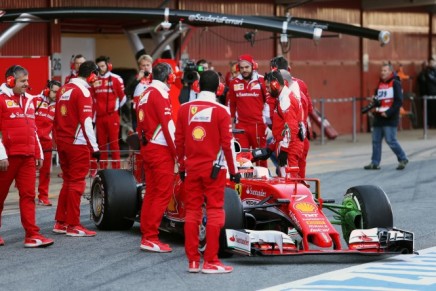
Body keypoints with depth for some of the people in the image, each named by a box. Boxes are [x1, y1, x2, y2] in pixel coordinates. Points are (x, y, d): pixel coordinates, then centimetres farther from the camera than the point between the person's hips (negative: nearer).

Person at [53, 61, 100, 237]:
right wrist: (94, 147, -15)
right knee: (77, 183, -1)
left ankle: (60, 222, 18)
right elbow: (86, 122, -17)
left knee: (68, 181, 16)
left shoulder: (63, 90, 12)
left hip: (62, 142, 8)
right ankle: (73, 225, 1)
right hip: (77, 144, -8)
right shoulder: (83, 92, -13)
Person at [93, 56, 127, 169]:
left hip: (112, 116, -4)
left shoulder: (116, 79, -3)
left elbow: (122, 97, 4)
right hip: (99, 116, 4)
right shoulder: (95, 80, 9)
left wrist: (115, 108, 8)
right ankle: (103, 169, 14)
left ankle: (116, 168, -2)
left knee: (114, 143, -4)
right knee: (101, 143, 8)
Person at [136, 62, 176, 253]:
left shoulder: (145, 94, 15)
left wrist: (145, 141, 20)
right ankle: (151, 238, -8)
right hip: (161, 150, -9)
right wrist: (177, 151, -13)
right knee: (163, 194, -6)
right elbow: (168, 125, -17)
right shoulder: (160, 94, -12)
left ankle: (146, 235, 14)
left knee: (151, 193, 12)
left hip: (147, 149, 9)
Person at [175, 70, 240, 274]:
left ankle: (193, 261, 9)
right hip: (214, 169, -4)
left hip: (191, 168, 4)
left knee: (192, 212, 9)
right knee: (214, 212, 1)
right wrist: (234, 170, 0)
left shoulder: (184, 109, 2)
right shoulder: (221, 111, -8)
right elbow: (227, 143, -9)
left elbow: (179, 141, 6)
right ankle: (210, 262, 0)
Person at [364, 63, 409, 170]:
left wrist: (388, 113, -18)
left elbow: (399, 101, -14)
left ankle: (403, 159, 4)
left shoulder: (395, 84, -7)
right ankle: (375, 163, 13)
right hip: (379, 117, 8)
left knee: (391, 141, -11)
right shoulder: (380, 84, 16)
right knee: (376, 141, 7)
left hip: (390, 118, -8)